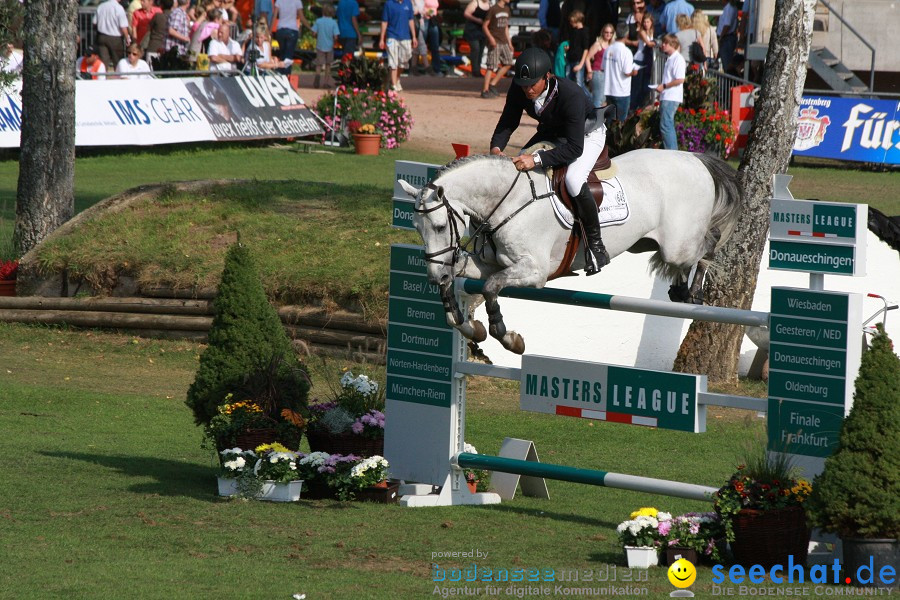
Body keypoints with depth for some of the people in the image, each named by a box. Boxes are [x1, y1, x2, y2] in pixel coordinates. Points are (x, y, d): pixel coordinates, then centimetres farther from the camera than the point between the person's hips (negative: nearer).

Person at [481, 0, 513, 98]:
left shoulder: (506, 9, 13)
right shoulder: (493, 9, -9)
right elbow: (484, 26, -9)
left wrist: (509, 42, 18)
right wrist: (490, 38, -23)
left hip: (504, 42, 8)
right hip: (494, 42, -8)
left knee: (508, 63, 2)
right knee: (492, 66, -10)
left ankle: (492, 84, 11)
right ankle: (485, 90, -7)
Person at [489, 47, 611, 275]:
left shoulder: (571, 95, -40)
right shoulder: (519, 90, -23)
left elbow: (574, 148, -40)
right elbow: (507, 122, -11)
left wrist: (537, 159, -50)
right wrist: (496, 147, -33)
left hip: (587, 135, -7)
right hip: (551, 132, 7)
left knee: (574, 180, -31)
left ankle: (595, 245, -16)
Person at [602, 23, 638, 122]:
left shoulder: (608, 49, 2)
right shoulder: (625, 51, -16)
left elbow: (603, 68, 8)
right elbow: (627, 72, -18)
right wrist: (634, 72, 2)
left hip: (609, 91, 6)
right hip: (622, 92, -6)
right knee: (621, 120, 3)